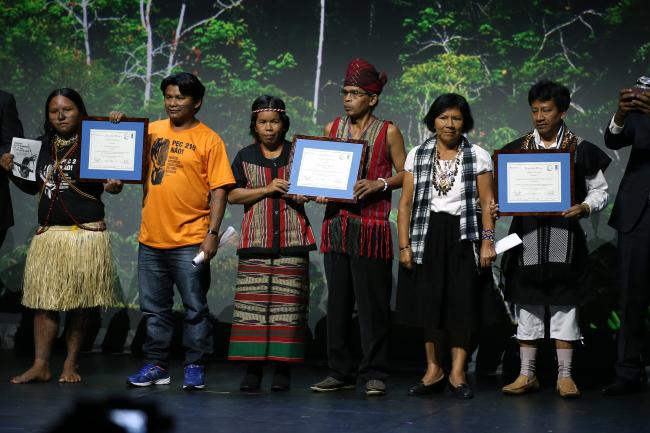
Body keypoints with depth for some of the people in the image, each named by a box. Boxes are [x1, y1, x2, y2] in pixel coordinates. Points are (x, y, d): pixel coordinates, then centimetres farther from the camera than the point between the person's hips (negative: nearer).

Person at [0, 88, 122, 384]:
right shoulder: (42, 146, 11)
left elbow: (113, 183, 0)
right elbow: (32, 187, 20)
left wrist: (113, 186, -23)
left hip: (85, 234, -4)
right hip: (48, 234, 4)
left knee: (79, 303, 1)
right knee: (44, 300, 0)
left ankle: (71, 365, 10)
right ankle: (40, 366, 2)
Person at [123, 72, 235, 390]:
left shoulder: (209, 140, -2)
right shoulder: (152, 131, 9)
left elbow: (219, 191, -5)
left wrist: (212, 233, -12)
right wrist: (119, 126, 2)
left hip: (190, 241, -4)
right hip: (151, 238, 4)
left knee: (195, 308, 2)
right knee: (154, 308, 12)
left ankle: (195, 367, 9)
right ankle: (156, 365, 20)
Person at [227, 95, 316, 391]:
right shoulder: (245, 157, 12)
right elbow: (232, 195, 5)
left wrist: (305, 194, -4)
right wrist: (267, 189, -8)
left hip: (292, 238, 0)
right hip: (256, 239, 0)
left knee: (288, 303, -5)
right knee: (253, 302, -7)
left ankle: (283, 368, -2)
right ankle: (253, 367, -3)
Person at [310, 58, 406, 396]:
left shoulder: (388, 132, 2)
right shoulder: (333, 128, 13)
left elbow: (404, 174, 2)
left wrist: (379, 184, -14)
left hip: (371, 227, -4)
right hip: (336, 225, 4)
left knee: (372, 302, -4)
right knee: (338, 300, 6)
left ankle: (374, 373, 2)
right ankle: (340, 371, 13)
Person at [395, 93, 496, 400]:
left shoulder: (478, 157, 2)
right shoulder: (417, 156, 5)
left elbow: (487, 203, -1)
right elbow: (406, 203, 4)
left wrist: (487, 242, -9)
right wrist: (404, 245, -2)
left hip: (464, 235, -1)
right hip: (427, 235, 2)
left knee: (462, 303, -2)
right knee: (428, 303, 4)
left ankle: (458, 372, 5)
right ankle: (433, 371, 14)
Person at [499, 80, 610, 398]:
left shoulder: (581, 150, 2)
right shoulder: (516, 149, 8)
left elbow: (599, 190, 5)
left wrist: (585, 207, -14)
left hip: (565, 238, -2)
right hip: (527, 237, 2)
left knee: (564, 304, 1)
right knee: (527, 303, 5)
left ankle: (565, 375, 9)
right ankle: (527, 375, 13)